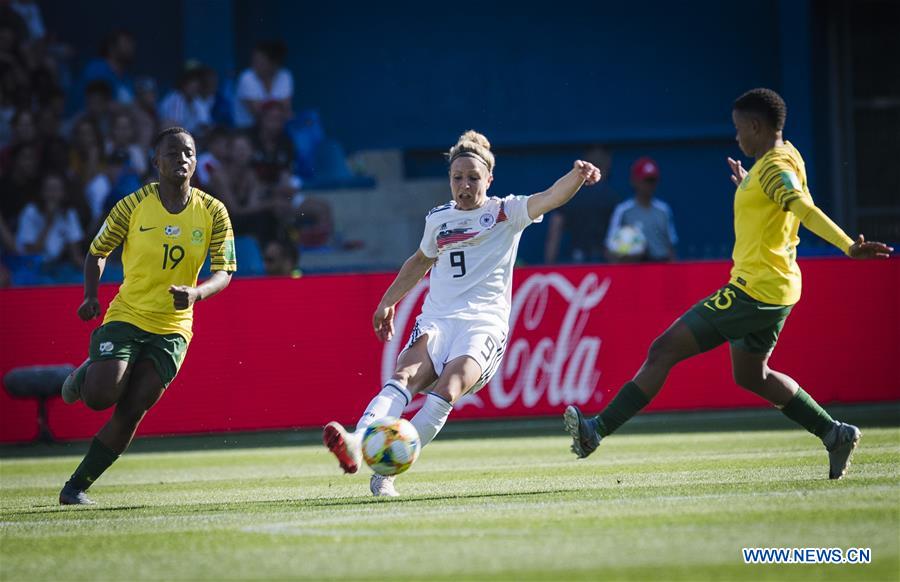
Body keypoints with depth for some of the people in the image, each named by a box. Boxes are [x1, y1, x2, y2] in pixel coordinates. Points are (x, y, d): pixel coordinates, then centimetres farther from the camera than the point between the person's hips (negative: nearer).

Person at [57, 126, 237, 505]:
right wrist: (91, 297, -9)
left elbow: (224, 272, -3)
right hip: (126, 317, -1)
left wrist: (196, 293, -24)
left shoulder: (213, 213, -2)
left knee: (130, 413, -6)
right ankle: (86, 375, 18)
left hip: (172, 328, 1)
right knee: (100, 396, -20)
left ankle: (76, 486, 6)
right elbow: (97, 252, 7)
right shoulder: (134, 206, -5)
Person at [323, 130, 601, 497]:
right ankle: (358, 444, -51)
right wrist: (388, 301, 40)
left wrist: (576, 176, -31)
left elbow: (552, 197, -11)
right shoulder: (438, 219, 19)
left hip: (484, 323, -3)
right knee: (405, 376, -28)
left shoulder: (505, 213, 6)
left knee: (446, 391, -30)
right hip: (436, 319, 3)